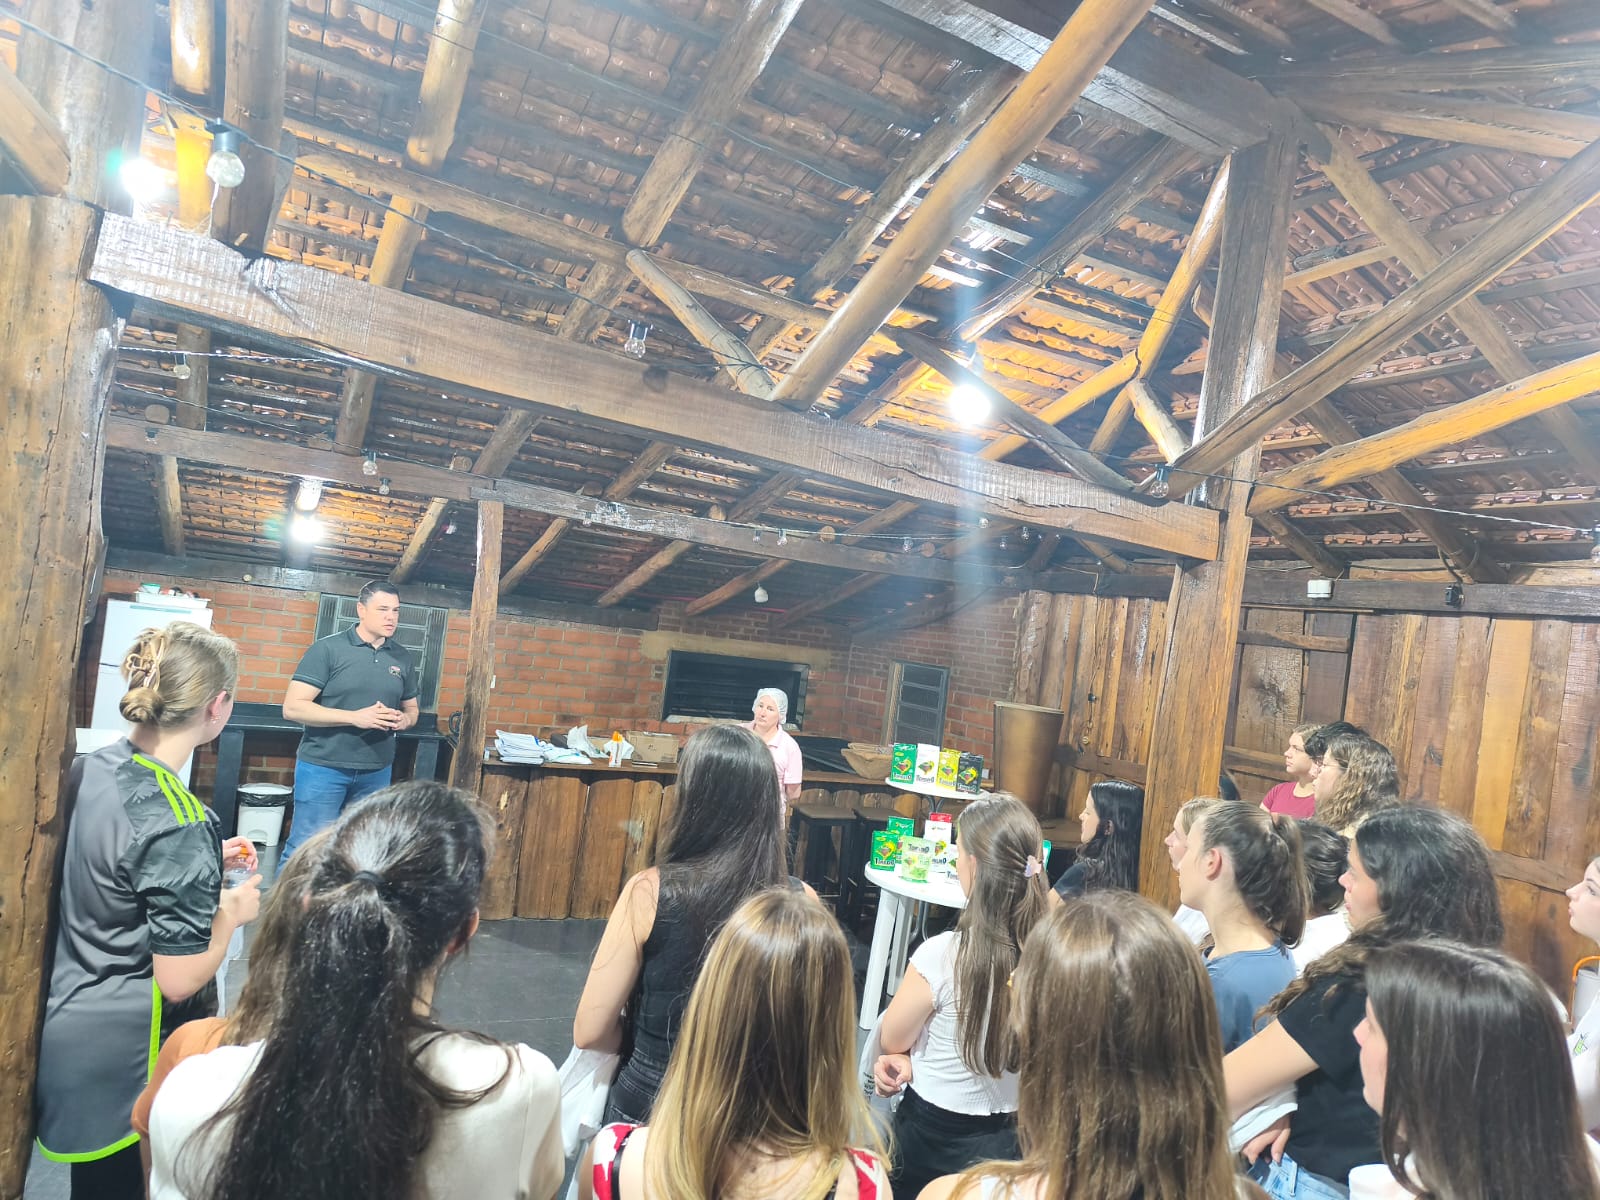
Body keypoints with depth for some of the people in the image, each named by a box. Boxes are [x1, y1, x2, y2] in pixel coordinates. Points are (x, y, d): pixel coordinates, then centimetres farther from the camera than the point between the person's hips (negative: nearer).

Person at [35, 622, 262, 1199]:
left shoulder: (90, 768, -6)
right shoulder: (178, 821, -30)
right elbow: (179, 981, -24)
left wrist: (205, 860, 10)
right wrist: (232, 911, -9)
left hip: (67, 1018, 8)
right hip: (123, 1060, -7)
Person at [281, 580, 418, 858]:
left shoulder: (403, 658, 7)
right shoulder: (327, 649, -8)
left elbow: (411, 709, 19)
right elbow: (293, 707, -13)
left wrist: (403, 720, -6)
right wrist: (355, 717, -21)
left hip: (377, 772, 5)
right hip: (323, 767, -4)